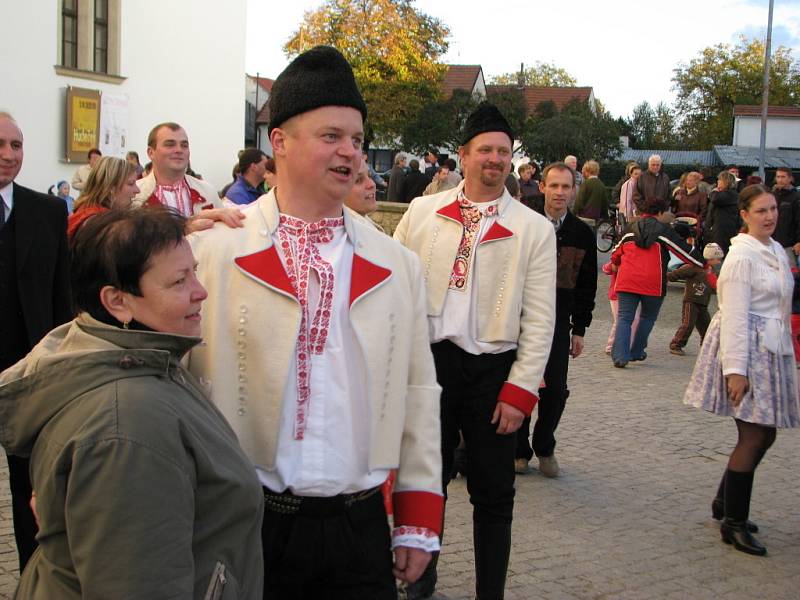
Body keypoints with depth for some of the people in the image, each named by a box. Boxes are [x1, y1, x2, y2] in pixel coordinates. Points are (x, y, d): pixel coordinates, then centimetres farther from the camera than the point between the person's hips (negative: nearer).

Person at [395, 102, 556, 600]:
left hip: (493, 370, -1)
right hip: (427, 360, 2)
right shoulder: (423, 212, 3)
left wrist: (521, 390, -9)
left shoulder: (535, 229, -1)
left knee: (493, 493, 8)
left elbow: (539, 318, -3)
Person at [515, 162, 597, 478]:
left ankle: (544, 447, 22)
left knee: (555, 389, 0)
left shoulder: (583, 233, 4)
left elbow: (587, 284, 9)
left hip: (559, 324, 2)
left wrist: (579, 329, 7)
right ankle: (519, 450, 19)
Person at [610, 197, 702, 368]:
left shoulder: (630, 231, 13)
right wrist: (703, 264, 17)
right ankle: (636, 352, 20)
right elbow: (684, 251, 5)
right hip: (653, 284, -2)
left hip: (627, 282, 2)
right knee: (648, 318, 18)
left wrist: (614, 265, 45)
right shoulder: (664, 231, 2)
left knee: (624, 317, 2)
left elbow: (615, 256, 23)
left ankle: (620, 355, -12)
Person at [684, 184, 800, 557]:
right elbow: (734, 316, -18)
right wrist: (735, 369, -21)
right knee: (754, 436, -7)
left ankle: (724, 503, 27)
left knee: (765, 433, 11)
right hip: (746, 350, -8)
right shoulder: (742, 256, -13)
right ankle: (733, 523, 3)